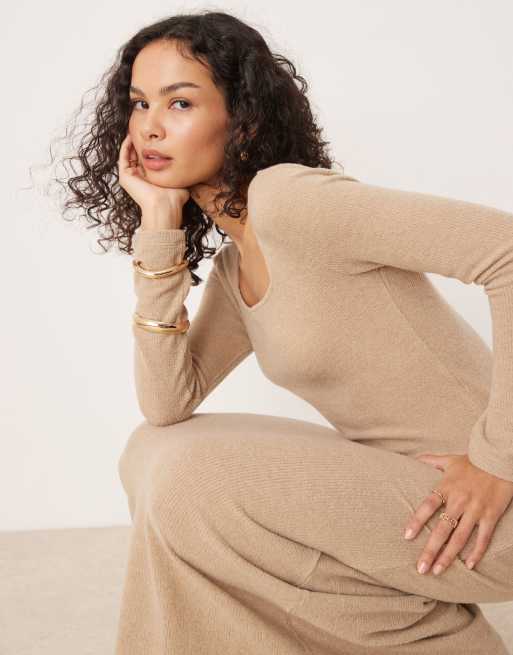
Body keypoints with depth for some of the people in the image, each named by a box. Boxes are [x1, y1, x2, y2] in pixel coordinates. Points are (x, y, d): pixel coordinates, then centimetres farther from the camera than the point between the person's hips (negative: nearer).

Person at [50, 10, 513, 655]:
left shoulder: (286, 197, -17)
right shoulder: (232, 268, 11)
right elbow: (166, 405, 1)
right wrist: (159, 230, -2)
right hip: (395, 482, 8)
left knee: (188, 477, -16)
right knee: (151, 453, 5)